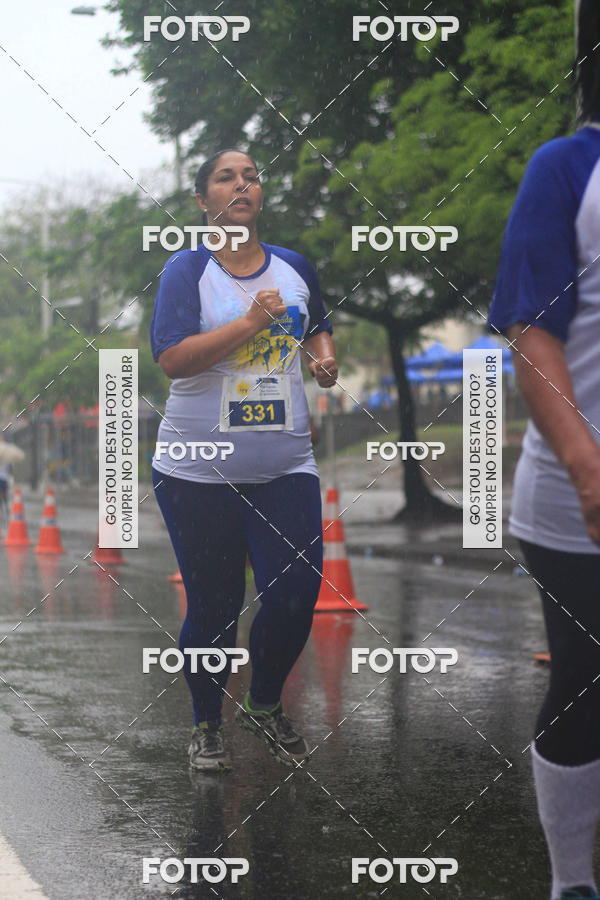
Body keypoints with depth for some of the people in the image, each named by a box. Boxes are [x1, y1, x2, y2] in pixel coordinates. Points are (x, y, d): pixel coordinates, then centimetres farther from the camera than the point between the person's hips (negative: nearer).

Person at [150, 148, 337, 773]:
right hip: (199, 471, -3)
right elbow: (171, 358, -16)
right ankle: (206, 724, 26)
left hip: (285, 466, 3)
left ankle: (265, 705, 21)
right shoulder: (188, 269, -4)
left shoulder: (294, 267, 10)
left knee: (296, 593, -6)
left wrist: (323, 357, 5)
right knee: (213, 605, 5)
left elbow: (317, 330, 27)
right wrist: (251, 323, -21)